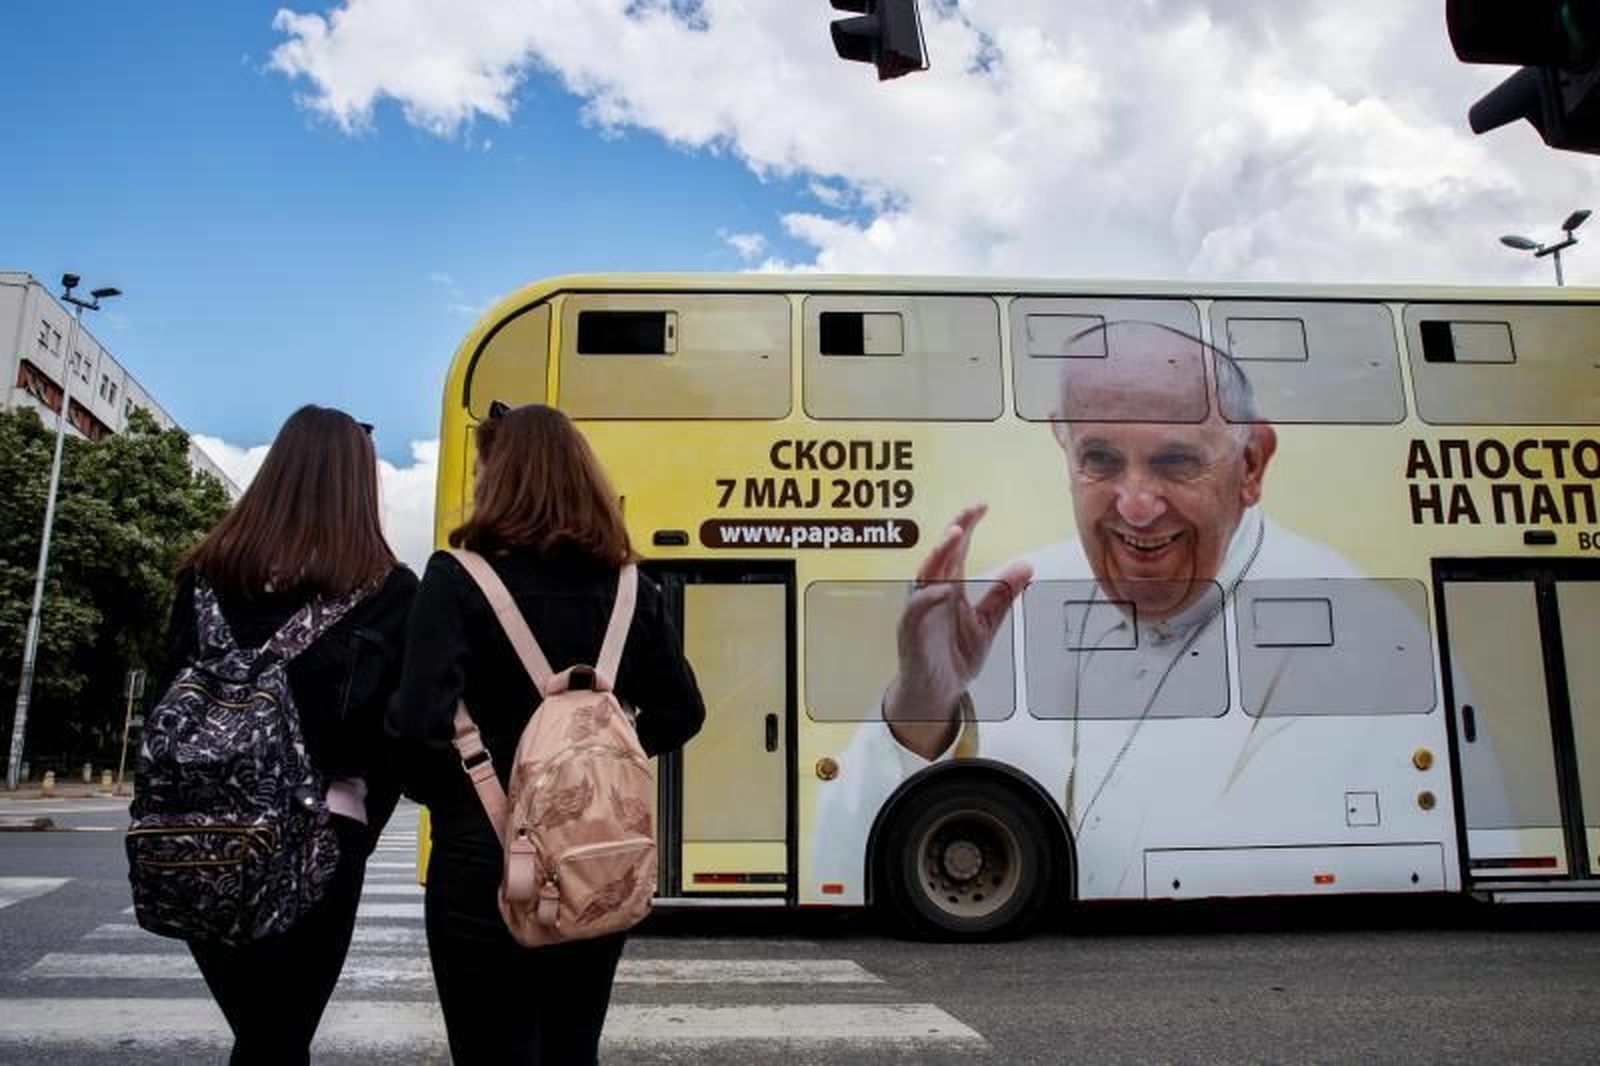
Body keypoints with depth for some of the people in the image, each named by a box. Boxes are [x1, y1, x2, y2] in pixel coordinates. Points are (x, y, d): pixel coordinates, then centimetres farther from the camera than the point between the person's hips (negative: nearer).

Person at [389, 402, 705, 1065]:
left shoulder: (458, 580, -12)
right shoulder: (628, 587, 1)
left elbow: (420, 725, -21)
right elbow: (681, 712, 5)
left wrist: (446, 797, -3)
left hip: (486, 868, -4)